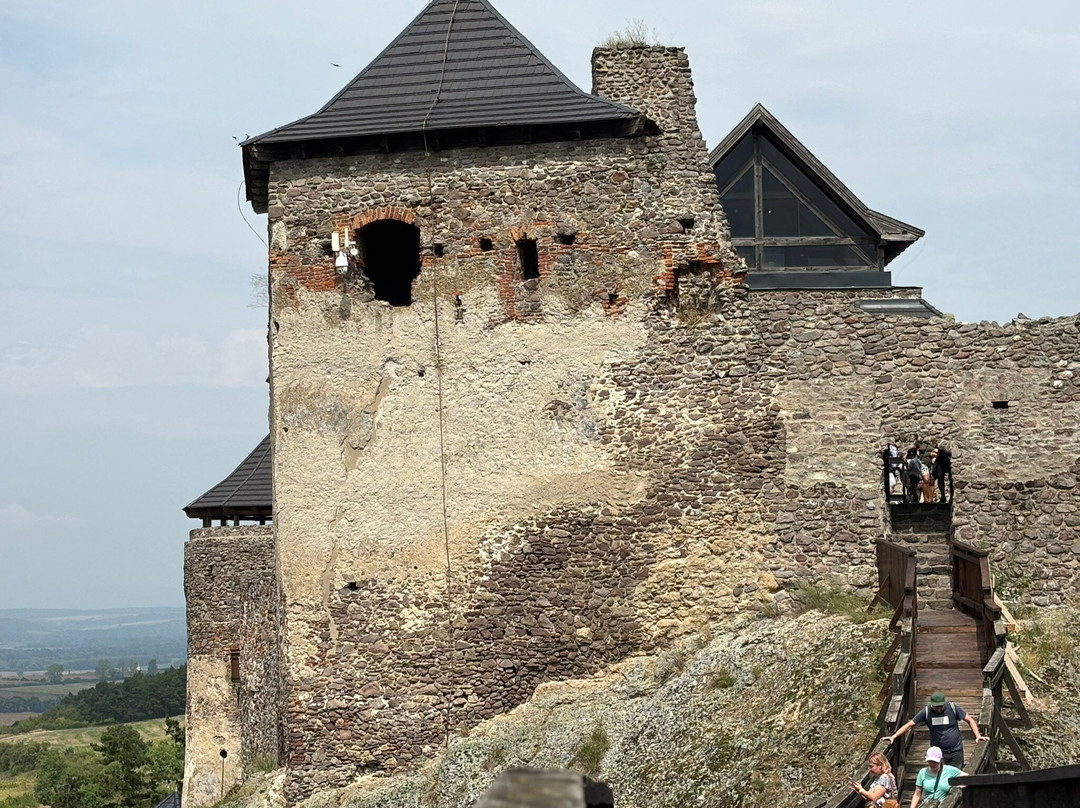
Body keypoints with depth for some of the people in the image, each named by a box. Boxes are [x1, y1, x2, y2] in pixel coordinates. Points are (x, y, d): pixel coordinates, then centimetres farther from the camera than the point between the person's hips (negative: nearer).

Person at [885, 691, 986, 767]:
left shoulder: (953, 708, -6)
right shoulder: (926, 712, -5)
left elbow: (970, 720, 1)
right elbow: (909, 724, -3)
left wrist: (978, 736, -12)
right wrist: (894, 736, -11)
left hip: (956, 751, 0)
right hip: (938, 752, 0)